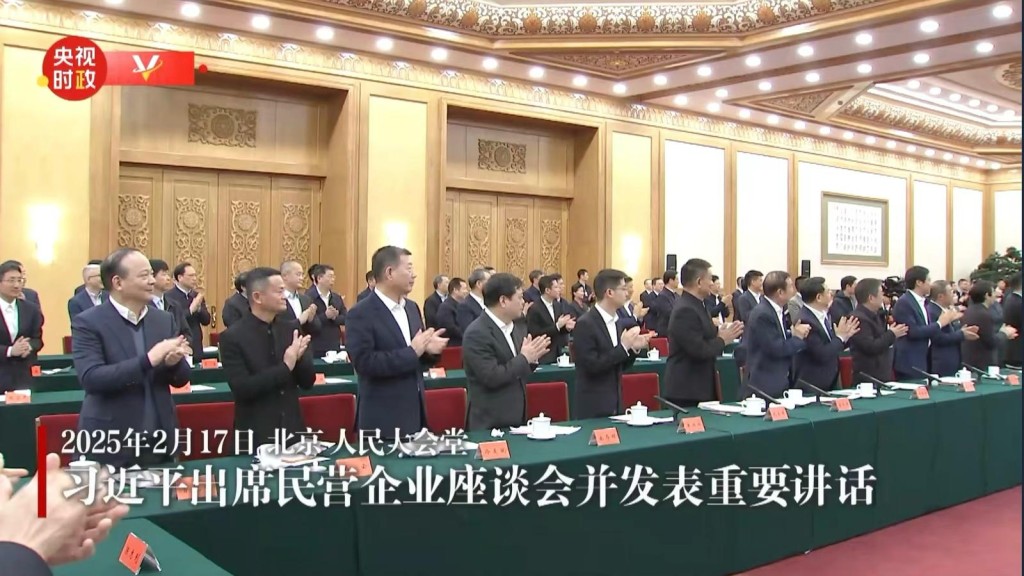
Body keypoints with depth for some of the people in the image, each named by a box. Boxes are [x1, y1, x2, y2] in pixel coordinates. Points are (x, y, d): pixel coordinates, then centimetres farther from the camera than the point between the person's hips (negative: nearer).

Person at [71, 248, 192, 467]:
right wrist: (148, 360, -28)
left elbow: (181, 378, 9)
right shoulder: (88, 323, -7)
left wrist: (173, 363, -14)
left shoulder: (164, 319, 7)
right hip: (109, 446, -4)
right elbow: (90, 378, -20)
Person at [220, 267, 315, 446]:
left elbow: (308, 381, 4)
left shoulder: (291, 328, 3)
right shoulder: (233, 337, -10)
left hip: (292, 429, 4)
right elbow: (241, 389, -18)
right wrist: (285, 367, -20)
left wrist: (298, 358, -15)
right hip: (256, 434, -4)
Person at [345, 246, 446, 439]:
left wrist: (428, 350, -8)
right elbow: (364, 362, -23)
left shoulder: (412, 308, 10)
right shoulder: (361, 314, -13)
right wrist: (411, 352, -22)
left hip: (415, 412, 7)